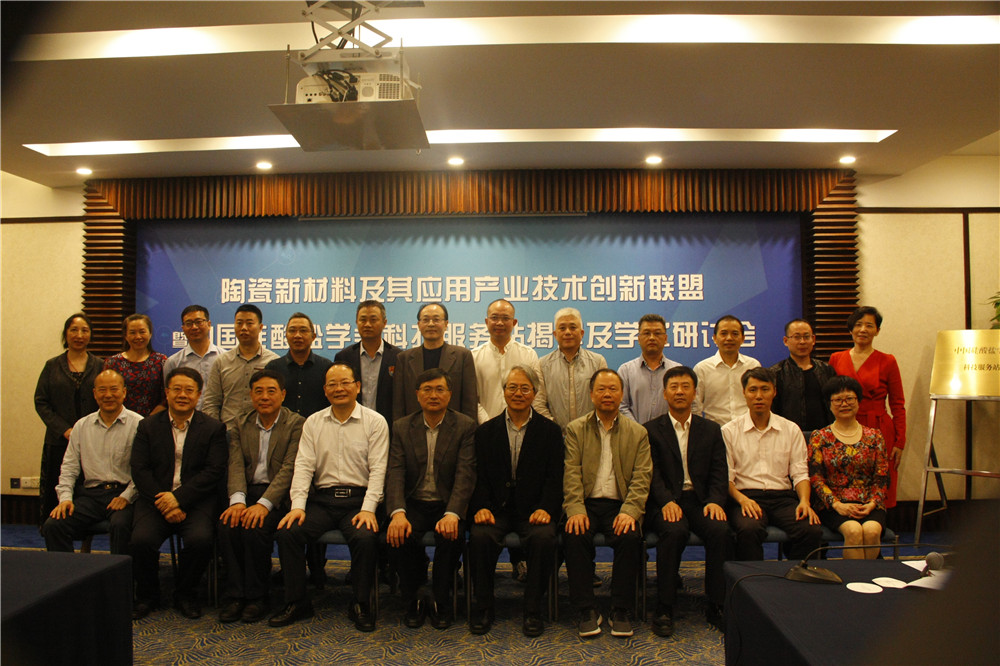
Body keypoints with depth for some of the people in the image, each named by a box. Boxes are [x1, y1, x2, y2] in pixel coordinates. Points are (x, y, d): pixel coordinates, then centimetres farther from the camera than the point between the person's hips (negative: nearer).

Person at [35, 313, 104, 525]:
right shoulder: (52, 366, 9)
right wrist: (64, 430, -8)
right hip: (59, 442, 1)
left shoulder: (100, 366, 7)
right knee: (57, 493, 0)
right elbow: (40, 402, 4)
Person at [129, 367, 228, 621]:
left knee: (200, 539, -28)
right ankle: (147, 595, 6)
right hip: (156, 498, 2)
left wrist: (179, 498, -16)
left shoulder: (213, 428, 5)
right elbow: (139, 470, 2)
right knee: (140, 540, -24)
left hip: (196, 499, -2)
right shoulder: (148, 426, 11)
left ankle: (185, 594, 2)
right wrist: (164, 503, -12)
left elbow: (214, 472, -4)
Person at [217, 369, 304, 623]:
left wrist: (264, 503, -24)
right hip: (248, 492, 4)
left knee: (255, 527, -29)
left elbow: (289, 469, -12)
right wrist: (237, 500, -19)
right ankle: (235, 594, -10)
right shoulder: (241, 426, 14)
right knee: (227, 524, -25)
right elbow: (236, 466, 1)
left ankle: (257, 596, -9)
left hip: (279, 496, -4)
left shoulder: (297, 424, -2)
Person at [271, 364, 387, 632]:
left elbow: (378, 469, -4)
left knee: (365, 537, -30)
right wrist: (298, 506, -9)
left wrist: (368, 509, -16)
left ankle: (361, 605, -7)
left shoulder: (375, 422, 2)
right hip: (321, 499, 3)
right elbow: (303, 466, 5)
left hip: (358, 498, -3)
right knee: (287, 532, -20)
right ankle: (296, 602, -2)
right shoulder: (313, 423, 12)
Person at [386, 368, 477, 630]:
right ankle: (413, 602, -1)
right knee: (398, 536, -27)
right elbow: (395, 473, -5)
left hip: (448, 504, -2)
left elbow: (465, 474, -12)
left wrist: (452, 514, -29)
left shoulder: (465, 426, -2)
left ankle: (441, 603, -4)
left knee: (451, 536, -31)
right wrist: (398, 513, -24)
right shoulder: (402, 427, 6)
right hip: (414, 504, 2)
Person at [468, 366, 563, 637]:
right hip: (496, 508, 1)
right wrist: (481, 507, -12)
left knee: (544, 538, -30)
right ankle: (483, 606, -5)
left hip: (533, 509, -1)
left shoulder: (550, 431, 8)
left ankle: (533, 609, -10)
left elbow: (554, 476, 1)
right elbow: (480, 476, 5)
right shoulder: (486, 431, 10)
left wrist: (545, 508, -16)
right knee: (480, 536, -27)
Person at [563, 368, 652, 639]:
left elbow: (641, 477, 1)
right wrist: (575, 509, -17)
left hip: (619, 505, 0)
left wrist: (629, 511, -16)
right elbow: (571, 474, -1)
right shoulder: (575, 429, 10)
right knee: (575, 536, -29)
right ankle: (587, 610, -14)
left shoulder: (638, 433, 12)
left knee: (630, 537, -29)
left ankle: (621, 611, -11)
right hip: (586, 504, 0)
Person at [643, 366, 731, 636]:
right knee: (674, 531, -33)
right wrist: (667, 501, -20)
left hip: (700, 500, 2)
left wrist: (714, 501, -12)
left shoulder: (711, 430, 16)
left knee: (721, 530, -28)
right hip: (665, 502, -2)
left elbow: (719, 473, 7)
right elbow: (652, 472, -3)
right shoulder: (651, 430, 9)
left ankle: (716, 606, -11)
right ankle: (664, 608, -20)